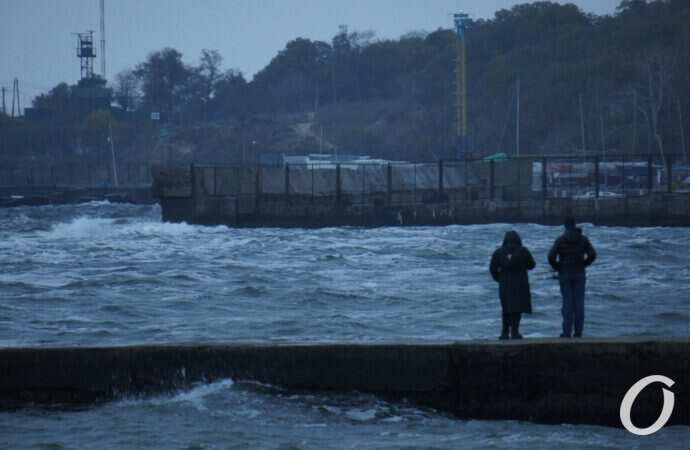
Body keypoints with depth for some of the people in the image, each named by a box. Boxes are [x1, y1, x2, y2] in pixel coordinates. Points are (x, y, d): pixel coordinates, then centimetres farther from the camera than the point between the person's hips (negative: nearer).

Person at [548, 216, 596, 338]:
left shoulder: (560, 239, -5)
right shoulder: (583, 239, 0)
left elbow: (551, 256, -13)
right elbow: (592, 255, -5)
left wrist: (557, 267, 3)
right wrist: (583, 265, 9)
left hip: (565, 274, -1)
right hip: (579, 274, 1)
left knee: (567, 302, 0)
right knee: (579, 303, 3)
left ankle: (567, 331, -3)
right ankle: (578, 331, 2)